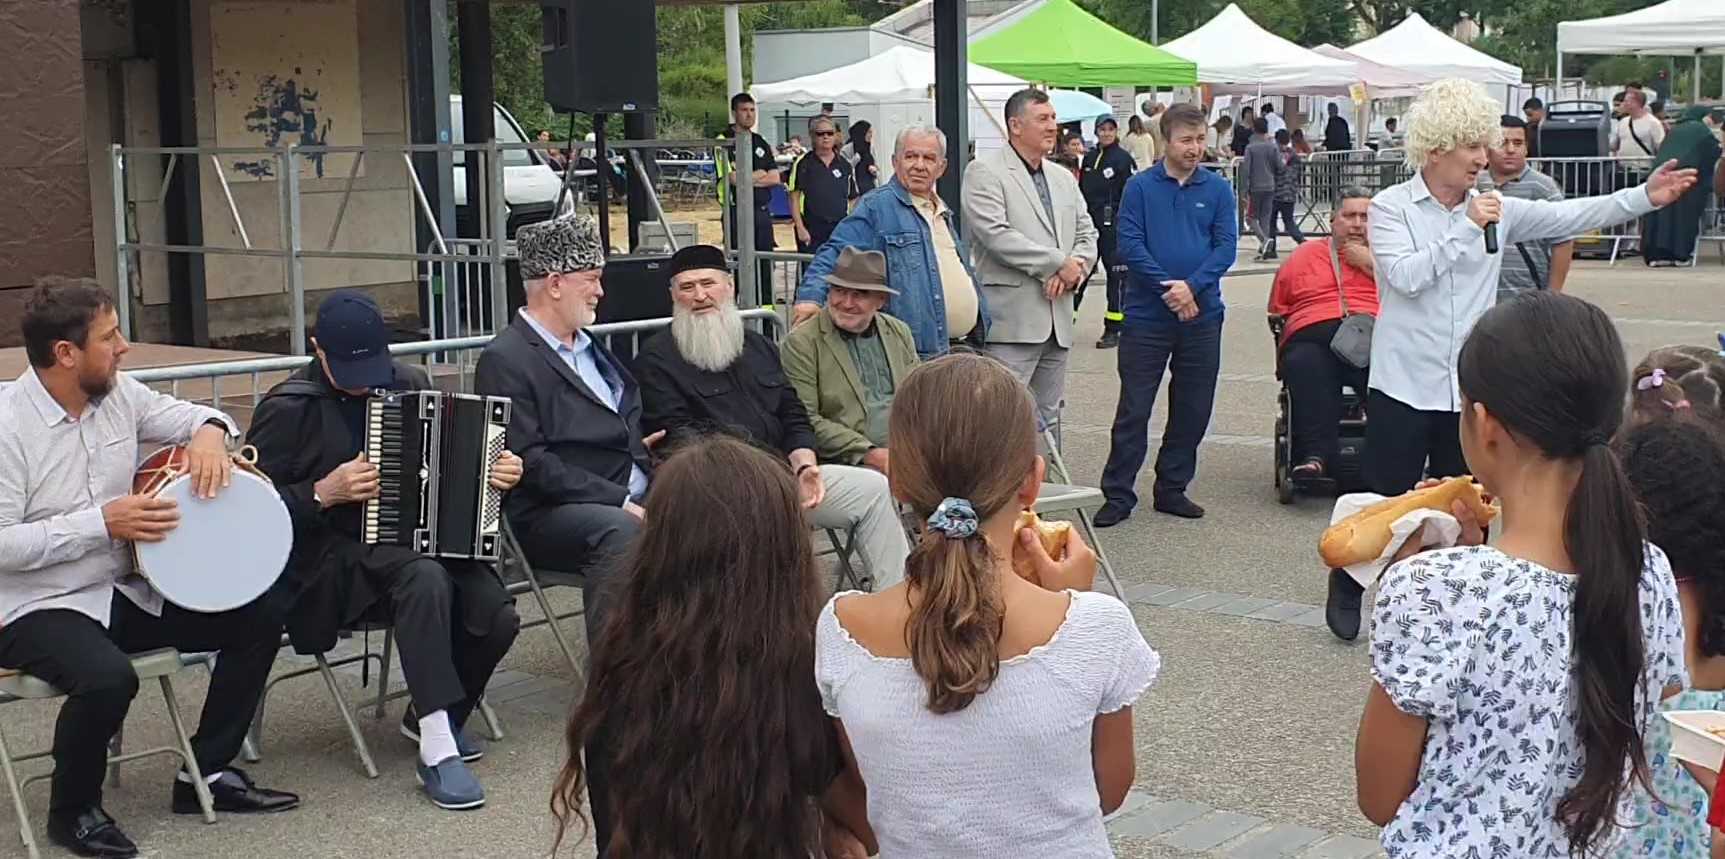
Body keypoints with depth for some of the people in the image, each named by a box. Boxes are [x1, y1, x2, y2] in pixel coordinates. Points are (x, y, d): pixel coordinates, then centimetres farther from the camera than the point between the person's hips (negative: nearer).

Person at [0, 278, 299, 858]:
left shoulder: (118, 394, 0)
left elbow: (195, 416, 13)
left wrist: (209, 432, -12)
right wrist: (103, 523, -26)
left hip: (125, 590, 8)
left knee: (260, 615, -1)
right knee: (108, 677, -36)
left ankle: (206, 772, 12)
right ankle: (73, 811, -6)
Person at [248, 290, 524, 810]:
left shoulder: (411, 384, 11)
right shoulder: (288, 409, -3)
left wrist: (499, 471, 0)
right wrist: (324, 493, -19)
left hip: (420, 540, 5)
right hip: (333, 557, -5)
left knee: (497, 616, -22)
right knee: (425, 577, -37)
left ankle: (435, 714, 9)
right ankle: (437, 749, -35)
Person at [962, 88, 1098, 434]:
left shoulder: (1064, 179, 20)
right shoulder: (984, 172, -4)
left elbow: (1087, 234, 17)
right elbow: (995, 235, -16)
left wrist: (1074, 269, -6)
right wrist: (1058, 263, -13)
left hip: (1057, 320, 8)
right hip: (1013, 319, -7)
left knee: (1047, 417, 13)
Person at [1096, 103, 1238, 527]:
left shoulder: (1218, 189, 4)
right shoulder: (1140, 187, -2)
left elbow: (1226, 245, -3)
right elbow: (1129, 243, -8)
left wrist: (1192, 286, -17)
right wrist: (1167, 287, -17)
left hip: (1201, 315, 3)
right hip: (1147, 314, -3)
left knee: (1193, 408, 9)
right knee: (1134, 408, 0)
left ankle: (1172, 488, 22)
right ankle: (1118, 494, 7)